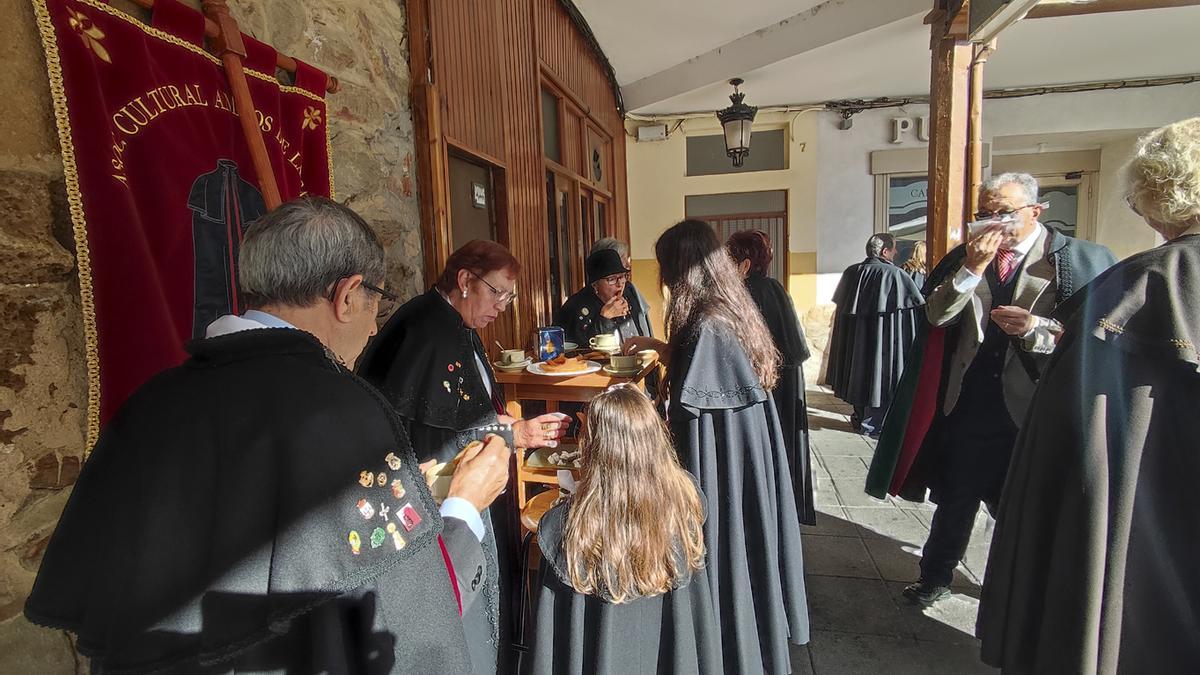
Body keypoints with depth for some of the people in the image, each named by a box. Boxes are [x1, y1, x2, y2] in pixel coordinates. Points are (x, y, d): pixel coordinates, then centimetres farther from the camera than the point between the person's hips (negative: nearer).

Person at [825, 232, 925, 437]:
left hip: (854, 336, 5)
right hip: (883, 337, -5)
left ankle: (860, 417, 29)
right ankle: (872, 424, 12)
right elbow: (918, 306, -8)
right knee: (880, 375, 5)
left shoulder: (851, 272, 0)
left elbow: (841, 304, 10)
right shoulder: (895, 274, -13)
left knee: (859, 372, 17)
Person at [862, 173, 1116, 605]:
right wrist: (974, 268, -16)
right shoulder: (965, 257, 4)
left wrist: (1037, 327, -22)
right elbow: (936, 314, -7)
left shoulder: (1080, 259, -4)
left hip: (1033, 406, -2)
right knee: (955, 497, 15)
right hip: (970, 403, 2)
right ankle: (936, 576, 33)